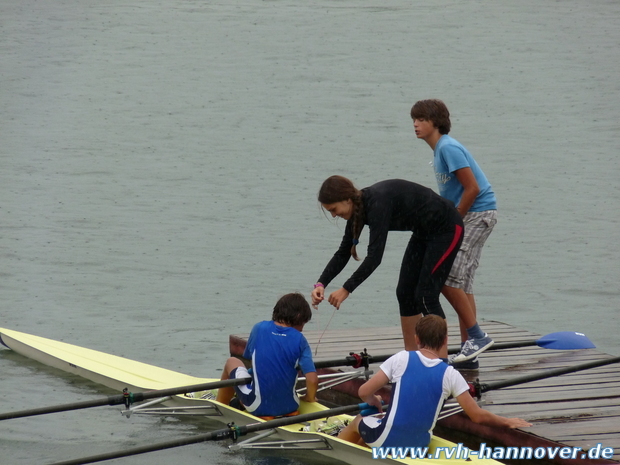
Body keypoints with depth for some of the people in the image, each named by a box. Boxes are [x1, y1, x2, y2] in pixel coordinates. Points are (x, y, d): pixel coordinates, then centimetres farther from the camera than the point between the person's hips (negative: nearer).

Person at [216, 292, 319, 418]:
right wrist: (310, 398, 6)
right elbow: (312, 379, -16)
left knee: (232, 362, 26)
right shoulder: (299, 339, -8)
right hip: (289, 409, 1)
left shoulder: (259, 328, -4)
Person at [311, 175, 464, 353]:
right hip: (423, 232, 9)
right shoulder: (360, 206, -3)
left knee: (425, 296, -10)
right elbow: (343, 253, 1)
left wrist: (346, 289, -33)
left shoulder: (378, 203, -31)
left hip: (447, 229, -9)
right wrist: (321, 284, -11)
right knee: (405, 292, 6)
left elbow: (374, 256, -34)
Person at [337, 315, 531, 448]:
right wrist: (507, 422, 12)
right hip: (417, 448, 2)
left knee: (358, 421, 30)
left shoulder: (401, 359, -7)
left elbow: (364, 392, -6)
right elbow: (477, 415, -4)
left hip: (388, 440, -2)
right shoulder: (450, 375, -4)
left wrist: (374, 402, 17)